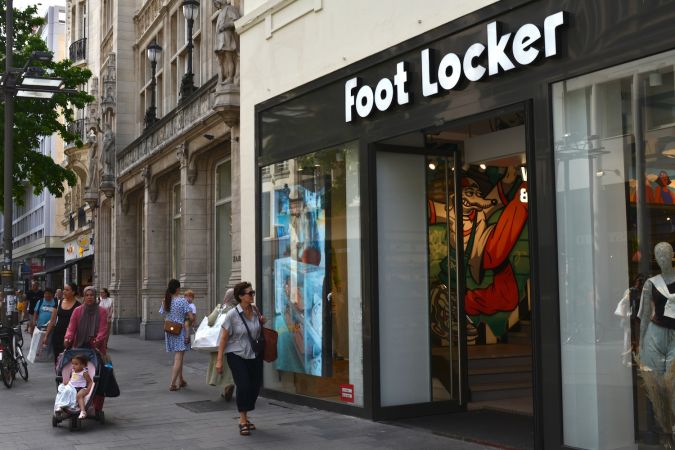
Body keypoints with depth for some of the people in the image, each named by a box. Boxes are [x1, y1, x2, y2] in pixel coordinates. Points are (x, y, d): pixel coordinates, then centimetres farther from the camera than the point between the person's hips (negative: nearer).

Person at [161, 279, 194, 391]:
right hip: (180, 331, -6)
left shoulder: (166, 301, 1)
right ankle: (172, 384, -10)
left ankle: (181, 380, 28)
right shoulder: (182, 301, -14)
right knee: (178, 359, -4)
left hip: (169, 331, 6)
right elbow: (191, 317, -15)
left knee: (178, 357, 20)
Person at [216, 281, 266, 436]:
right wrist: (219, 360, -11)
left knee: (255, 386, 4)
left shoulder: (255, 310, 2)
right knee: (243, 385, -15)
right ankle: (242, 421, 1)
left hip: (254, 355, 5)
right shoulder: (233, 314, -12)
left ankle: (245, 417, 25)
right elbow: (224, 337, -9)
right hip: (237, 355, -5)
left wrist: (261, 322, -1)